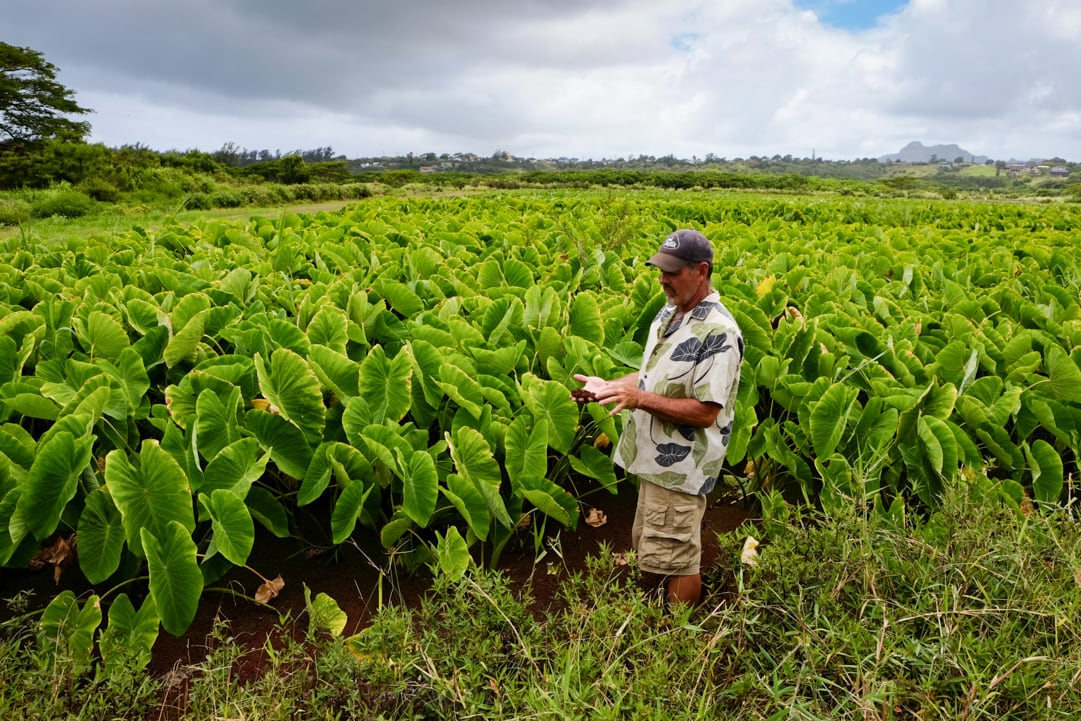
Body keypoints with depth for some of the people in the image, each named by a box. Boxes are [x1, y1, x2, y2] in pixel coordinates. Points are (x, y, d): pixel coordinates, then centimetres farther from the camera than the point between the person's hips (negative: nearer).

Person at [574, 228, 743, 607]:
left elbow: (705, 412, -24)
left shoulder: (718, 332, -22)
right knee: (649, 548, 22)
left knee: (674, 559, 5)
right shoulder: (669, 313, 6)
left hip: (681, 468, -9)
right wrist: (609, 386, 3)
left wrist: (639, 398, -29)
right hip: (656, 458, 9)